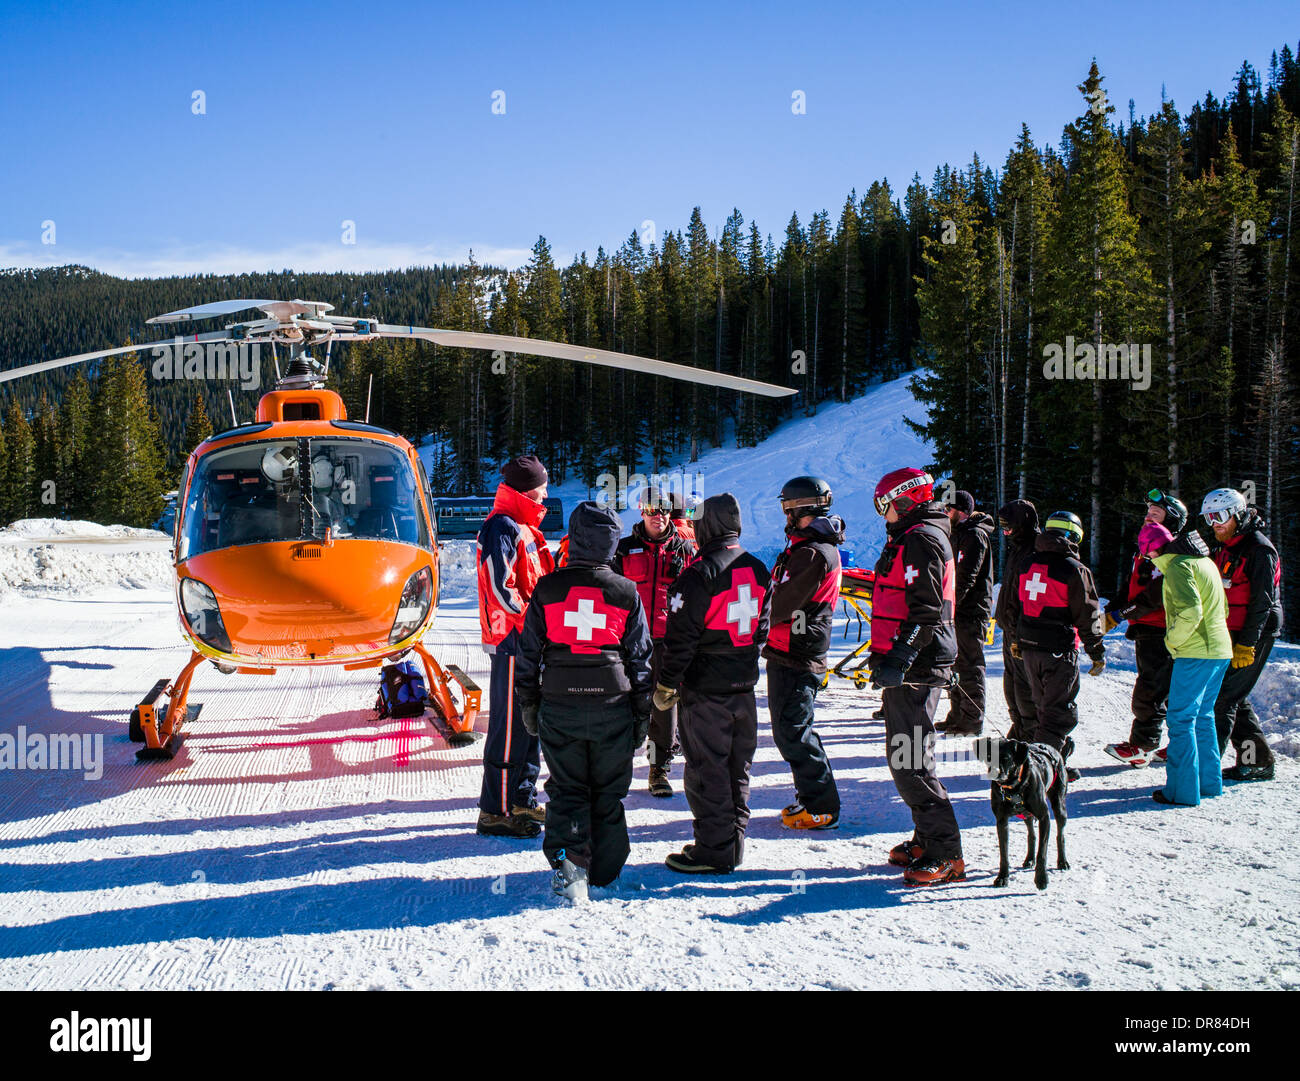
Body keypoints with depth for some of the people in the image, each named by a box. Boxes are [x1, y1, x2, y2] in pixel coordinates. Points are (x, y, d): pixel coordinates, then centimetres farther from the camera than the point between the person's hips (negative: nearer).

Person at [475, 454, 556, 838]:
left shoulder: (524, 528, 19)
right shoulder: (502, 527, -14)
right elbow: (501, 588, -22)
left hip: (532, 640, 10)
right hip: (513, 641, -10)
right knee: (510, 725, -7)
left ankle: (522, 801, 24)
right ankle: (496, 812, -1)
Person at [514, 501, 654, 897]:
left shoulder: (547, 589, -3)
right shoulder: (627, 593, -2)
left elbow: (528, 654, 2)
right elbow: (640, 659, 4)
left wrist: (528, 706, 12)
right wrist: (641, 716, 12)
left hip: (559, 705, 0)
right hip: (613, 705, 0)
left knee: (566, 789, 7)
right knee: (608, 791, 12)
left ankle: (569, 863, -8)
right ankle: (604, 871, 19)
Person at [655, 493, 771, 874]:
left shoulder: (699, 575, -16)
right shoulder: (758, 571, 7)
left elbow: (682, 638, -16)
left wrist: (666, 685, -7)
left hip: (705, 688, -7)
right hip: (744, 686, 7)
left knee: (705, 770, 1)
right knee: (738, 768, 14)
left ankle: (713, 851, 4)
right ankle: (733, 845, 22)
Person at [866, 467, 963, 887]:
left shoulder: (921, 539, -13)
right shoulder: (914, 537, 20)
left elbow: (925, 611, -22)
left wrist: (897, 660, -25)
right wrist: (885, 653, 28)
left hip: (914, 669, -11)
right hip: (911, 666, 11)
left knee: (909, 762, -10)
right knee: (909, 757, 16)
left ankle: (946, 855, -7)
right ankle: (927, 839, 24)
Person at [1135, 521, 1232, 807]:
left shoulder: (1177, 566, -14)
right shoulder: (1203, 561, 16)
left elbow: (1190, 611, -26)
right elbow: (1222, 608, 22)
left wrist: (1173, 639, -11)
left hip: (1196, 654, -10)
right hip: (1219, 651, 10)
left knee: (1181, 719, -5)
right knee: (1203, 716, 18)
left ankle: (1183, 791, -5)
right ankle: (1209, 782, 24)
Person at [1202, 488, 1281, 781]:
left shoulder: (1259, 549, -13)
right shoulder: (1224, 547, 14)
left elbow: (1261, 602, -17)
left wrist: (1246, 644, -20)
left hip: (1254, 635, -9)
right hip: (1230, 635, 9)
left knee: (1223, 696, -11)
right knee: (1233, 696, 10)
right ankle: (1258, 760, 18)